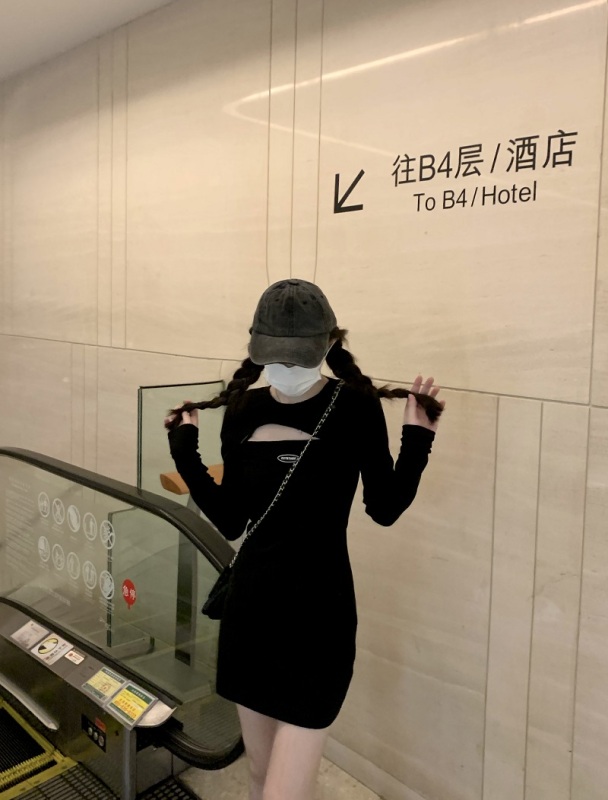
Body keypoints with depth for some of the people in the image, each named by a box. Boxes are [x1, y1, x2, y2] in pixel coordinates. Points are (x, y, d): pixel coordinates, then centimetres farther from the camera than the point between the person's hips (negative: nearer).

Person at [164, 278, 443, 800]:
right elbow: (230, 522, 4)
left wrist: (417, 438, -12)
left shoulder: (356, 408, -10)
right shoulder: (243, 411, 0)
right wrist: (185, 451, 0)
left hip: (320, 612, -4)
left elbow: (385, 509, -1)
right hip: (251, 604, 5)